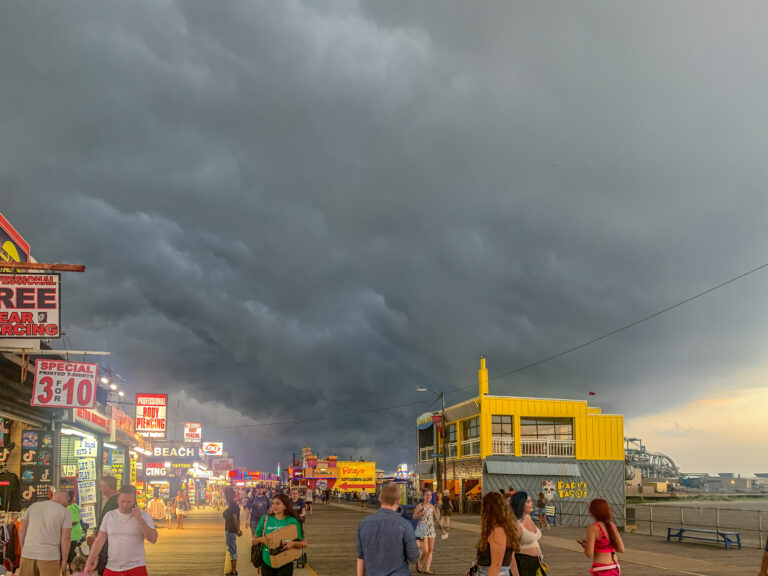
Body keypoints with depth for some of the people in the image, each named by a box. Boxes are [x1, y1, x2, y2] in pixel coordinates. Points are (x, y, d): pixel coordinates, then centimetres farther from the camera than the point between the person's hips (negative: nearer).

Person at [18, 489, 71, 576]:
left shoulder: (33, 506, 12)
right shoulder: (64, 512, 1)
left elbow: (21, 530, 9)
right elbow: (66, 538, -5)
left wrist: (23, 551, 18)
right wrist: (64, 561, 1)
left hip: (28, 554, 3)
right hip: (49, 556, -3)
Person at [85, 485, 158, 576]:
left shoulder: (144, 515, -1)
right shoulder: (109, 515, 7)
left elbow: (153, 539, -9)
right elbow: (100, 540, 8)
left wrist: (140, 520, -18)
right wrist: (90, 561, 0)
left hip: (135, 568, -3)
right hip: (112, 568, 3)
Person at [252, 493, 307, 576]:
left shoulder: (292, 521, -4)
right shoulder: (265, 519, 0)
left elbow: (304, 543, -1)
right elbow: (253, 541, 5)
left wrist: (293, 543, -21)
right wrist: (261, 539, -17)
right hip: (267, 563, 2)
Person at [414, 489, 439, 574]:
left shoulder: (432, 507, 9)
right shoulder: (420, 506, -4)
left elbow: (436, 519, 12)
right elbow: (414, 517, 0)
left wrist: (438, 513, -6)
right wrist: (420, 514, -17)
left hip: (431, 530, 5)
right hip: (423, 530, -5)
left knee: (430, 550, 1)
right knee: (425, 551, -10)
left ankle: (427, 569, 7)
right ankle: (419, 564, 17)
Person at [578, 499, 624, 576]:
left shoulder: (593, 528, -14)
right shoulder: (612, 526, 5)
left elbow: (589, 554, -16)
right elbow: (621, 549, 5)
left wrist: (585, 546, 5)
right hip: (615, 569, 7)